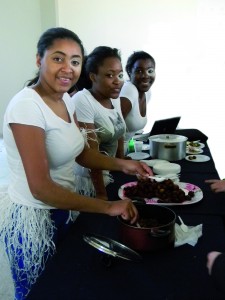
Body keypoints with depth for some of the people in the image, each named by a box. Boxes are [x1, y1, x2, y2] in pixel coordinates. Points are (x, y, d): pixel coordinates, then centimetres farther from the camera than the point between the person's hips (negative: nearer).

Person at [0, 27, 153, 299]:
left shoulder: (65, 99, 0)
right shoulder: (26, 105, -25)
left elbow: (80, 152, 12)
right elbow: (41, 188, -28)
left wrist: (121, 164, -4)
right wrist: (108, 206, -25)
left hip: (63, 211, 7)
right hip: (33, 219, -7)